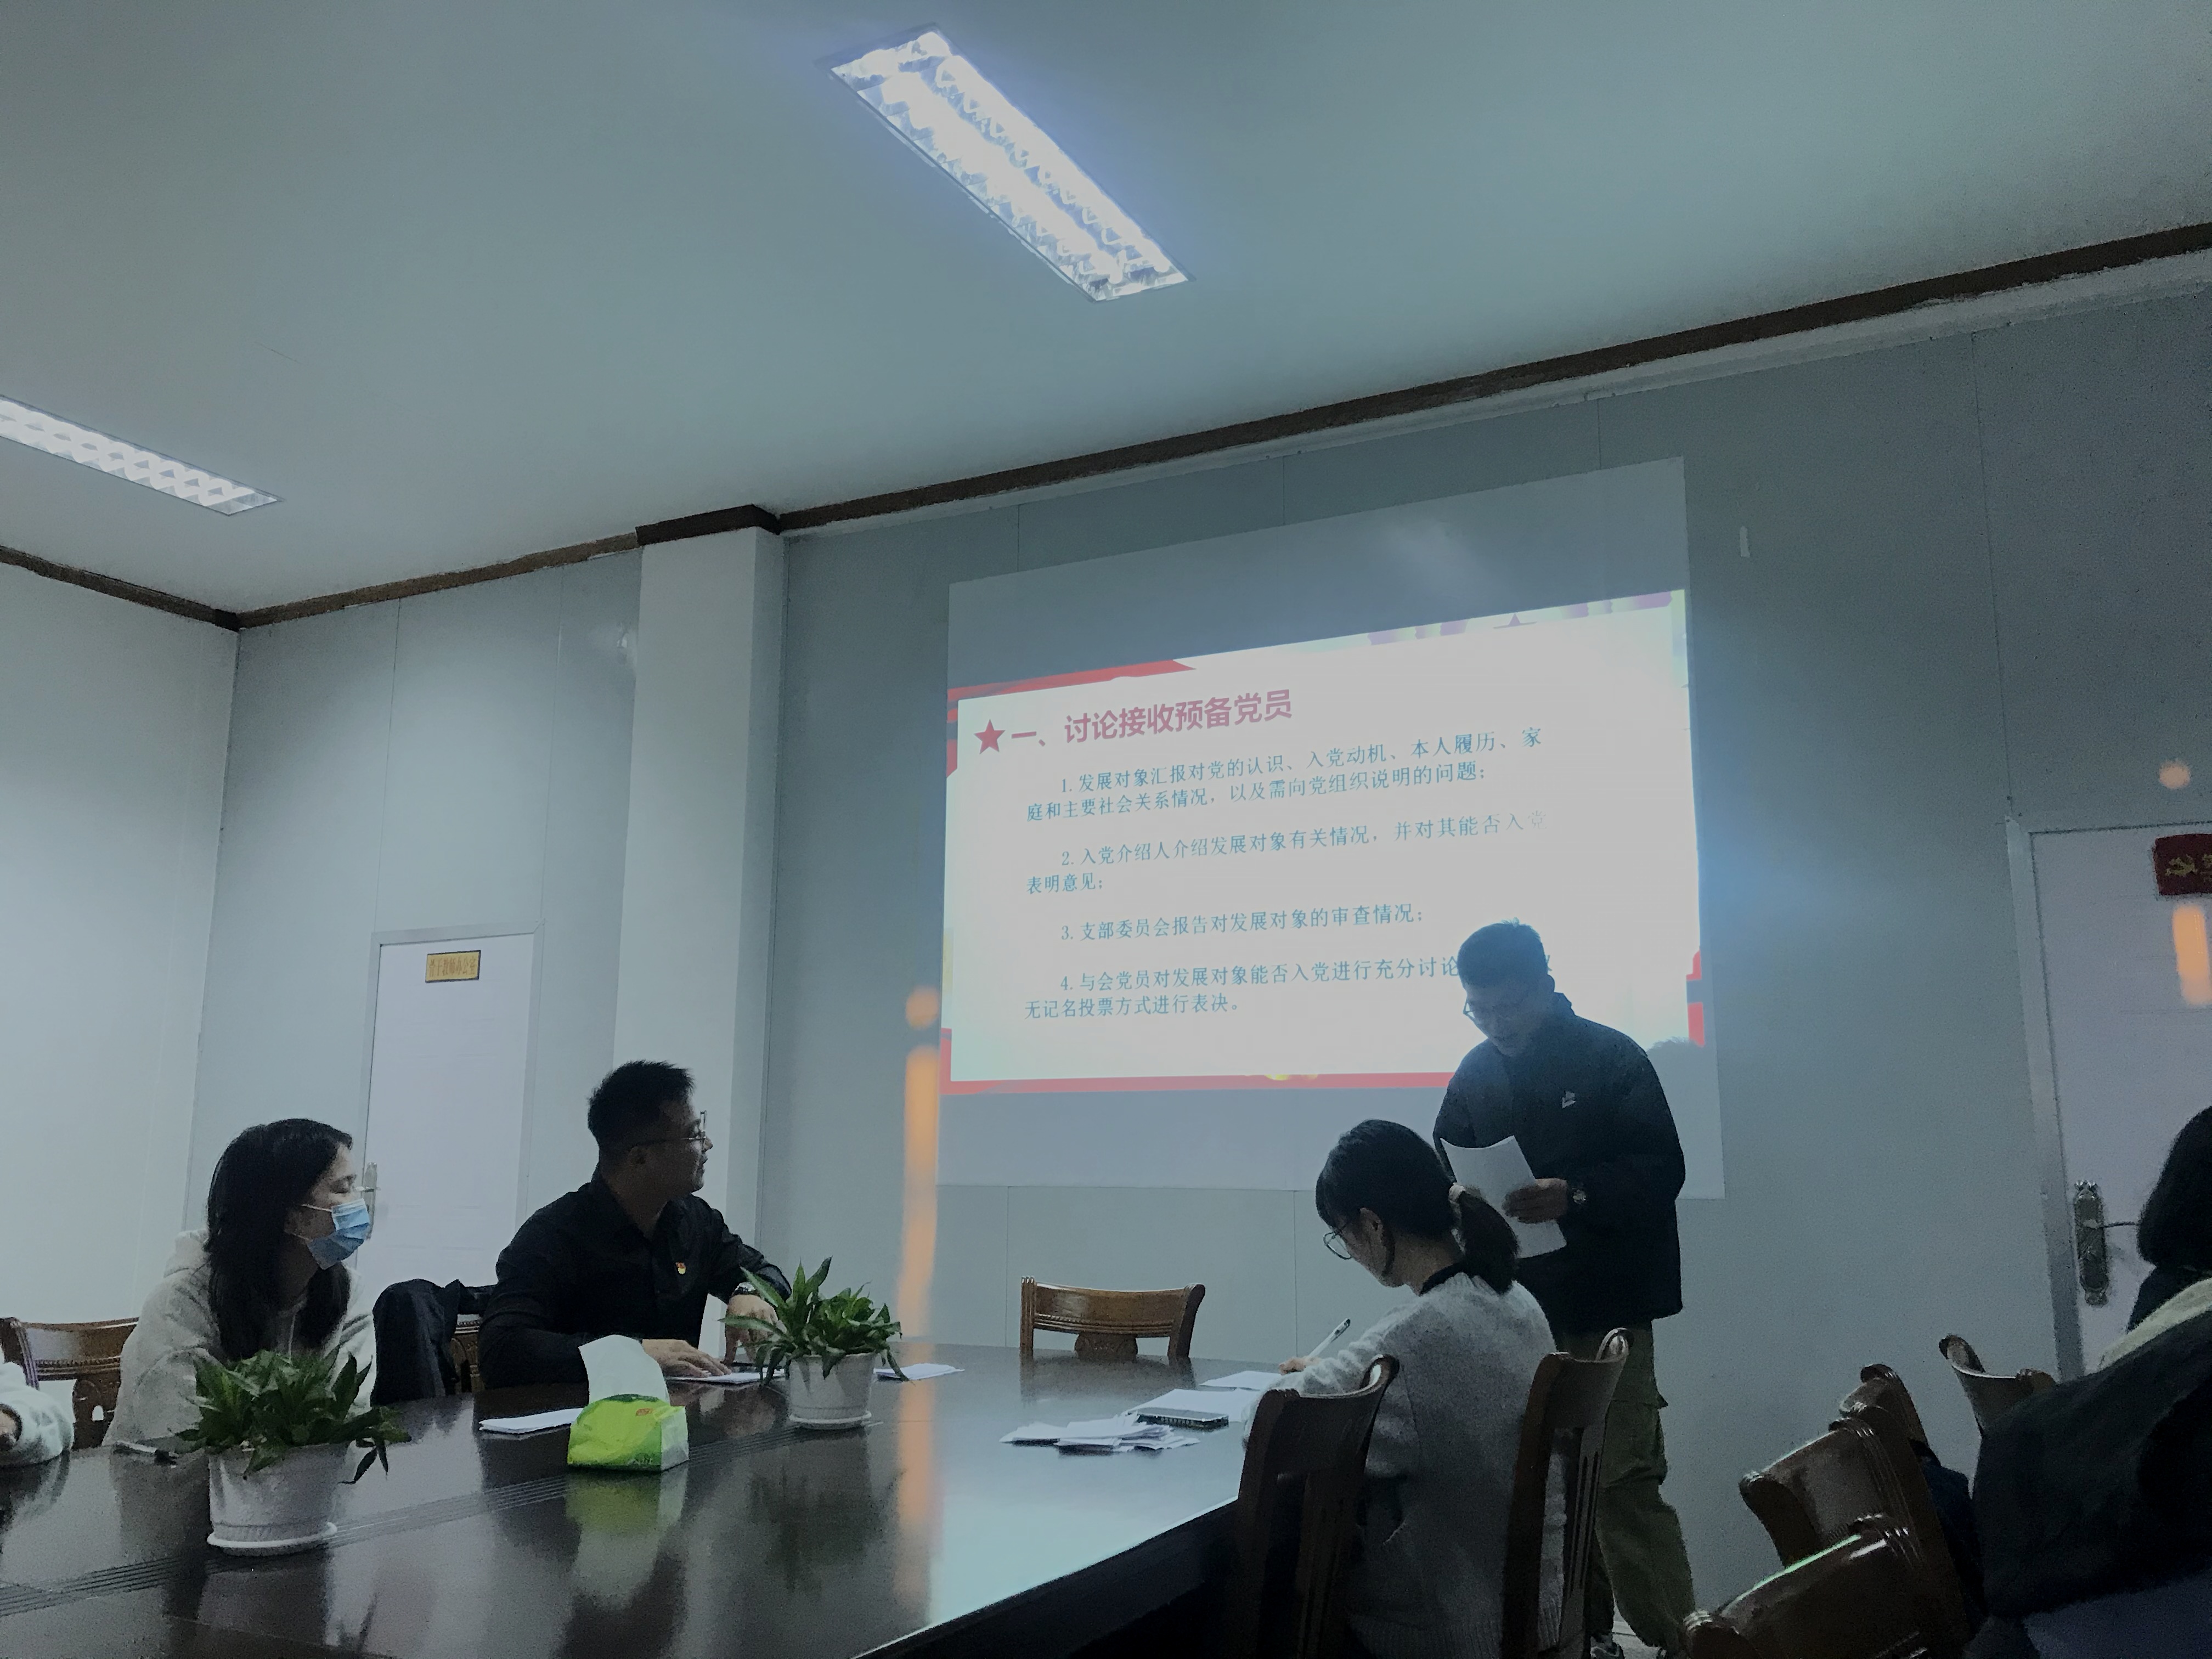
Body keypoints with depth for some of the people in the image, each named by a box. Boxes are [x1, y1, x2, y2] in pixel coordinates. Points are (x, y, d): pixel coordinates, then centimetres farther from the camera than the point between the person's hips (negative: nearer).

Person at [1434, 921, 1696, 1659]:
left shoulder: (1611, 1058, -7)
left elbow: (1661, 1171, -11)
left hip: (1604, 1308, -5)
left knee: (1624, 1483, -8)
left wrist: (1574, 1196, -25)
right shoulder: (1475, 1074, 9)